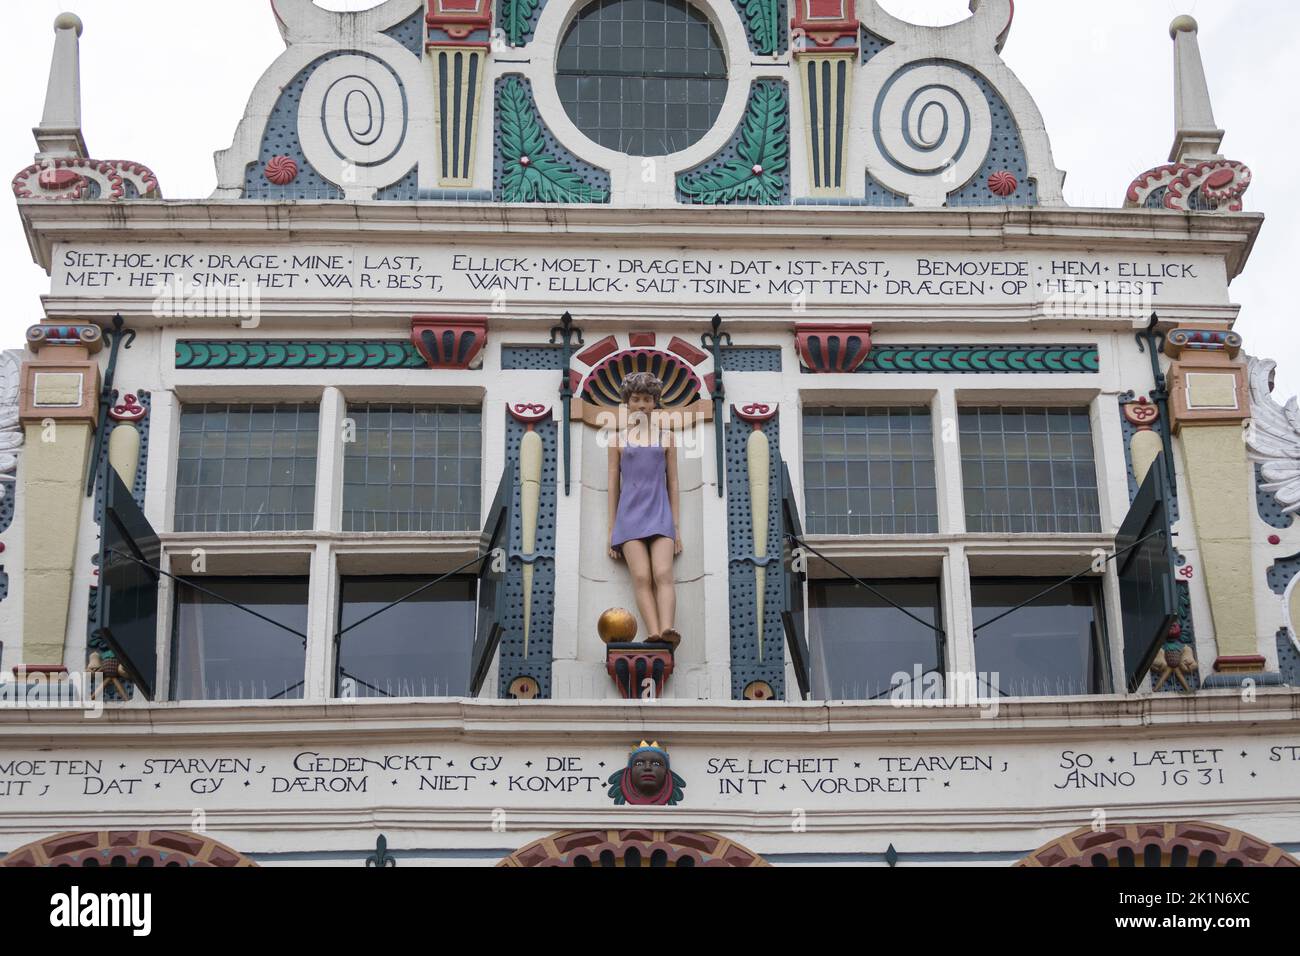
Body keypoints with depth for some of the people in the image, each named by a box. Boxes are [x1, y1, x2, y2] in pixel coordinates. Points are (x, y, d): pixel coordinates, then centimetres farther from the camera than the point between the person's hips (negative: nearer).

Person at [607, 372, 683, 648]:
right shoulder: (619, 439, 13)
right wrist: (612, 529, 7)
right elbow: (613, 485, 13)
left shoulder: (666, 437, 14)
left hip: (659, 514, 0)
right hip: (630, 516, 0)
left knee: (663, 574, -21)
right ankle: (653, 634, -32)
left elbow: (672, 483, 13)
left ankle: (667, 629, -40)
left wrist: (677, 528, 6)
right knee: (641, 577, -17)